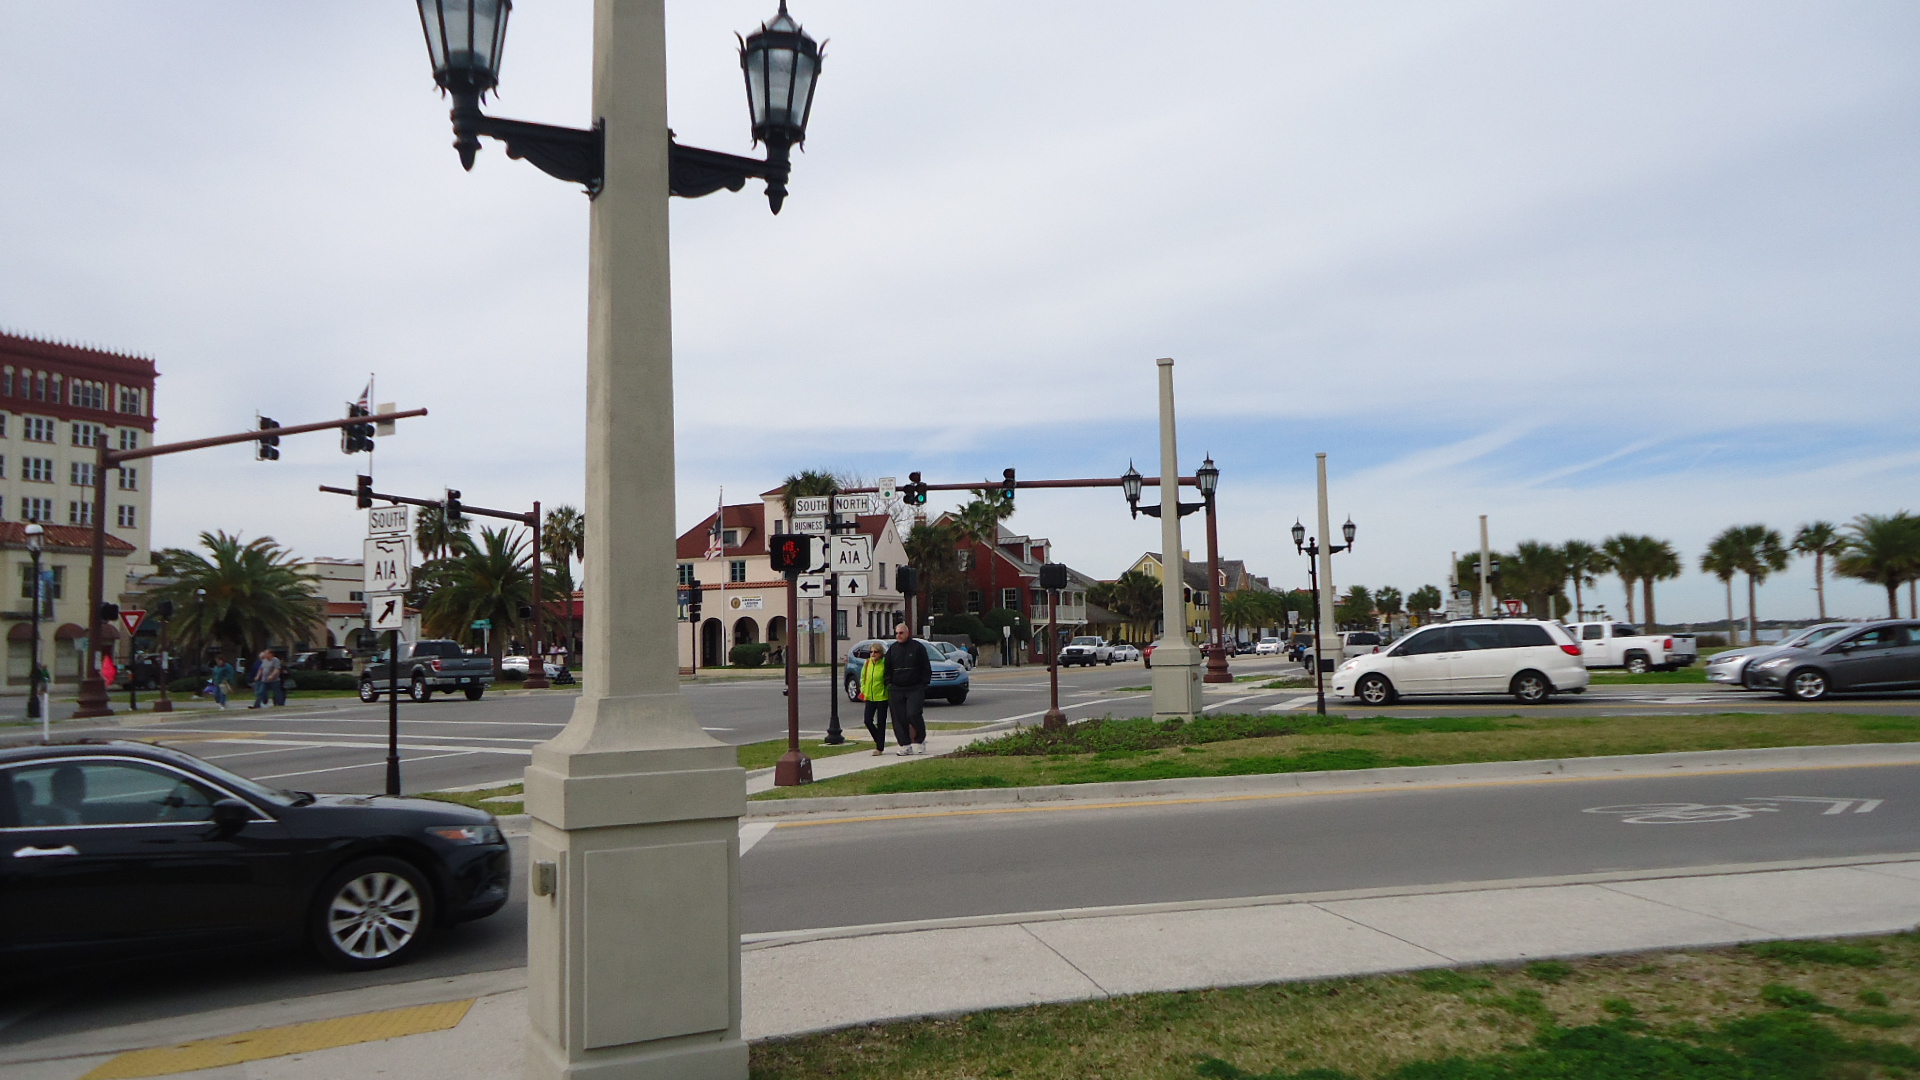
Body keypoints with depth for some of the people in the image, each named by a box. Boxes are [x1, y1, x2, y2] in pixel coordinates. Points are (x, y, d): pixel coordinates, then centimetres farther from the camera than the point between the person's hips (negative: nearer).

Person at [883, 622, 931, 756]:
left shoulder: (917, 647, 1)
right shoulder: (892, 649, 11)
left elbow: (926, 668, 3)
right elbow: (888, 668, 15)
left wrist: (924, 683, -3)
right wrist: (888, 683, 4)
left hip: (915, 689, -4)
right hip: (896, 689, 4)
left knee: (913, 715, -14)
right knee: (899, 718, 0)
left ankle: (920, 739, 8)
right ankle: (905, 745, 7)